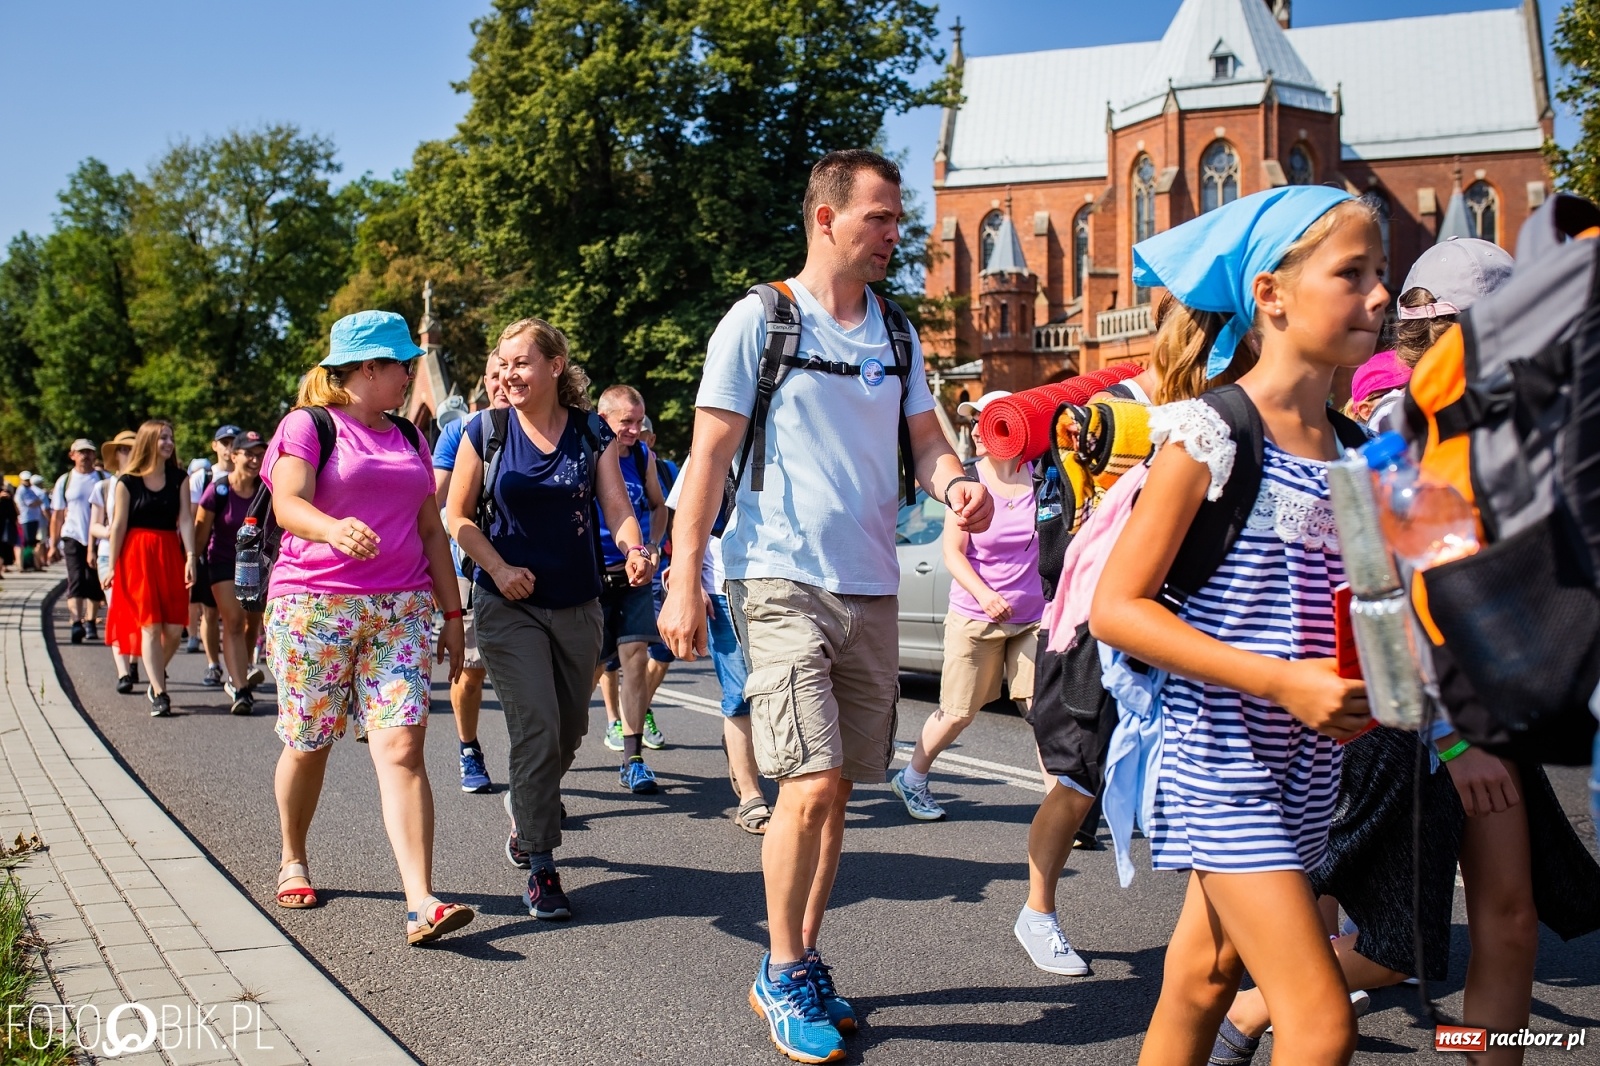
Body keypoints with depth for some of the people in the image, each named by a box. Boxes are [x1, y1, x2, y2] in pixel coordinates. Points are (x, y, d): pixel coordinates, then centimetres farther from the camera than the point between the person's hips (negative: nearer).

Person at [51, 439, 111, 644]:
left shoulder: (103, 479, 3)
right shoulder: (65, 481, 5)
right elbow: (57, 514, 9)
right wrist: (53, 544, 7)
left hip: (97, 538, 1)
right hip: (73, 537, -1)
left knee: (94, 583, 7)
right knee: (76, 580, -12)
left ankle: (89, 622, 20)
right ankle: (76, 623, -19)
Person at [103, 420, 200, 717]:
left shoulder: (178, 477, 6)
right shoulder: (128, 481, -1)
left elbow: (186, 519, 0)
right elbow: (119, 525, 0)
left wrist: (190, 557, -10)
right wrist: (112, 566, -1)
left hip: (170, 554, 3)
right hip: (138, 555, -3)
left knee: (174, 628, 0)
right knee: (150, 625, -6)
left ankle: (157, 675, 27)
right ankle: (159, 694, -3)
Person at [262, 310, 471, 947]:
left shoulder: (407, 437, 18)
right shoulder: (307, 425, -1)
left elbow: (431, 528, 19)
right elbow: (288, 504, -17)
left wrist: (452, 612, 14)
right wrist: (335, 529, -38)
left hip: (401, 608, 4)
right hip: (314, 605, -3)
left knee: (401, 748, -10)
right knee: (308, 745, 9)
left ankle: (421, 905, -17)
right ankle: (293, 861, 36)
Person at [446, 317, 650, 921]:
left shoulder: (593, 433, 2)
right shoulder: (487, 432, -2)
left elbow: (617, 508, -7)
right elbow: (458, 516, 1)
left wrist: (635, 551, -28)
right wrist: (499, 568, -15)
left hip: (577, 604, 3)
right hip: (509, 606, -3)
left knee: (570, 731, 14)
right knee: (536, 731, -12)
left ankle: (525, 818, 43)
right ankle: (540, 869, -3)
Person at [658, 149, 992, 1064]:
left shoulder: (897, 332, 13)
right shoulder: (759, 320, -3)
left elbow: (925, 441, 14)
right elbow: (710, 454, -5)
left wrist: (957, 484, -10)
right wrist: (684, 582, -10)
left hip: (872, 590, 6)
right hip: (783, 583, -6)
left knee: (836, 791, 11)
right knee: (812, 785, -12)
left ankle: (805, 962, 25)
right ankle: (781, 977, 7)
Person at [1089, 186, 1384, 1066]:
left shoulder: (1354, 448, 8)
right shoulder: (1211, 432, -14)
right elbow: (1115, 606, -17)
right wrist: (1282, 680, -23)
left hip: (1307, 760, 7)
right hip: (1224, 758, -7)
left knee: (1206, 977, 17)